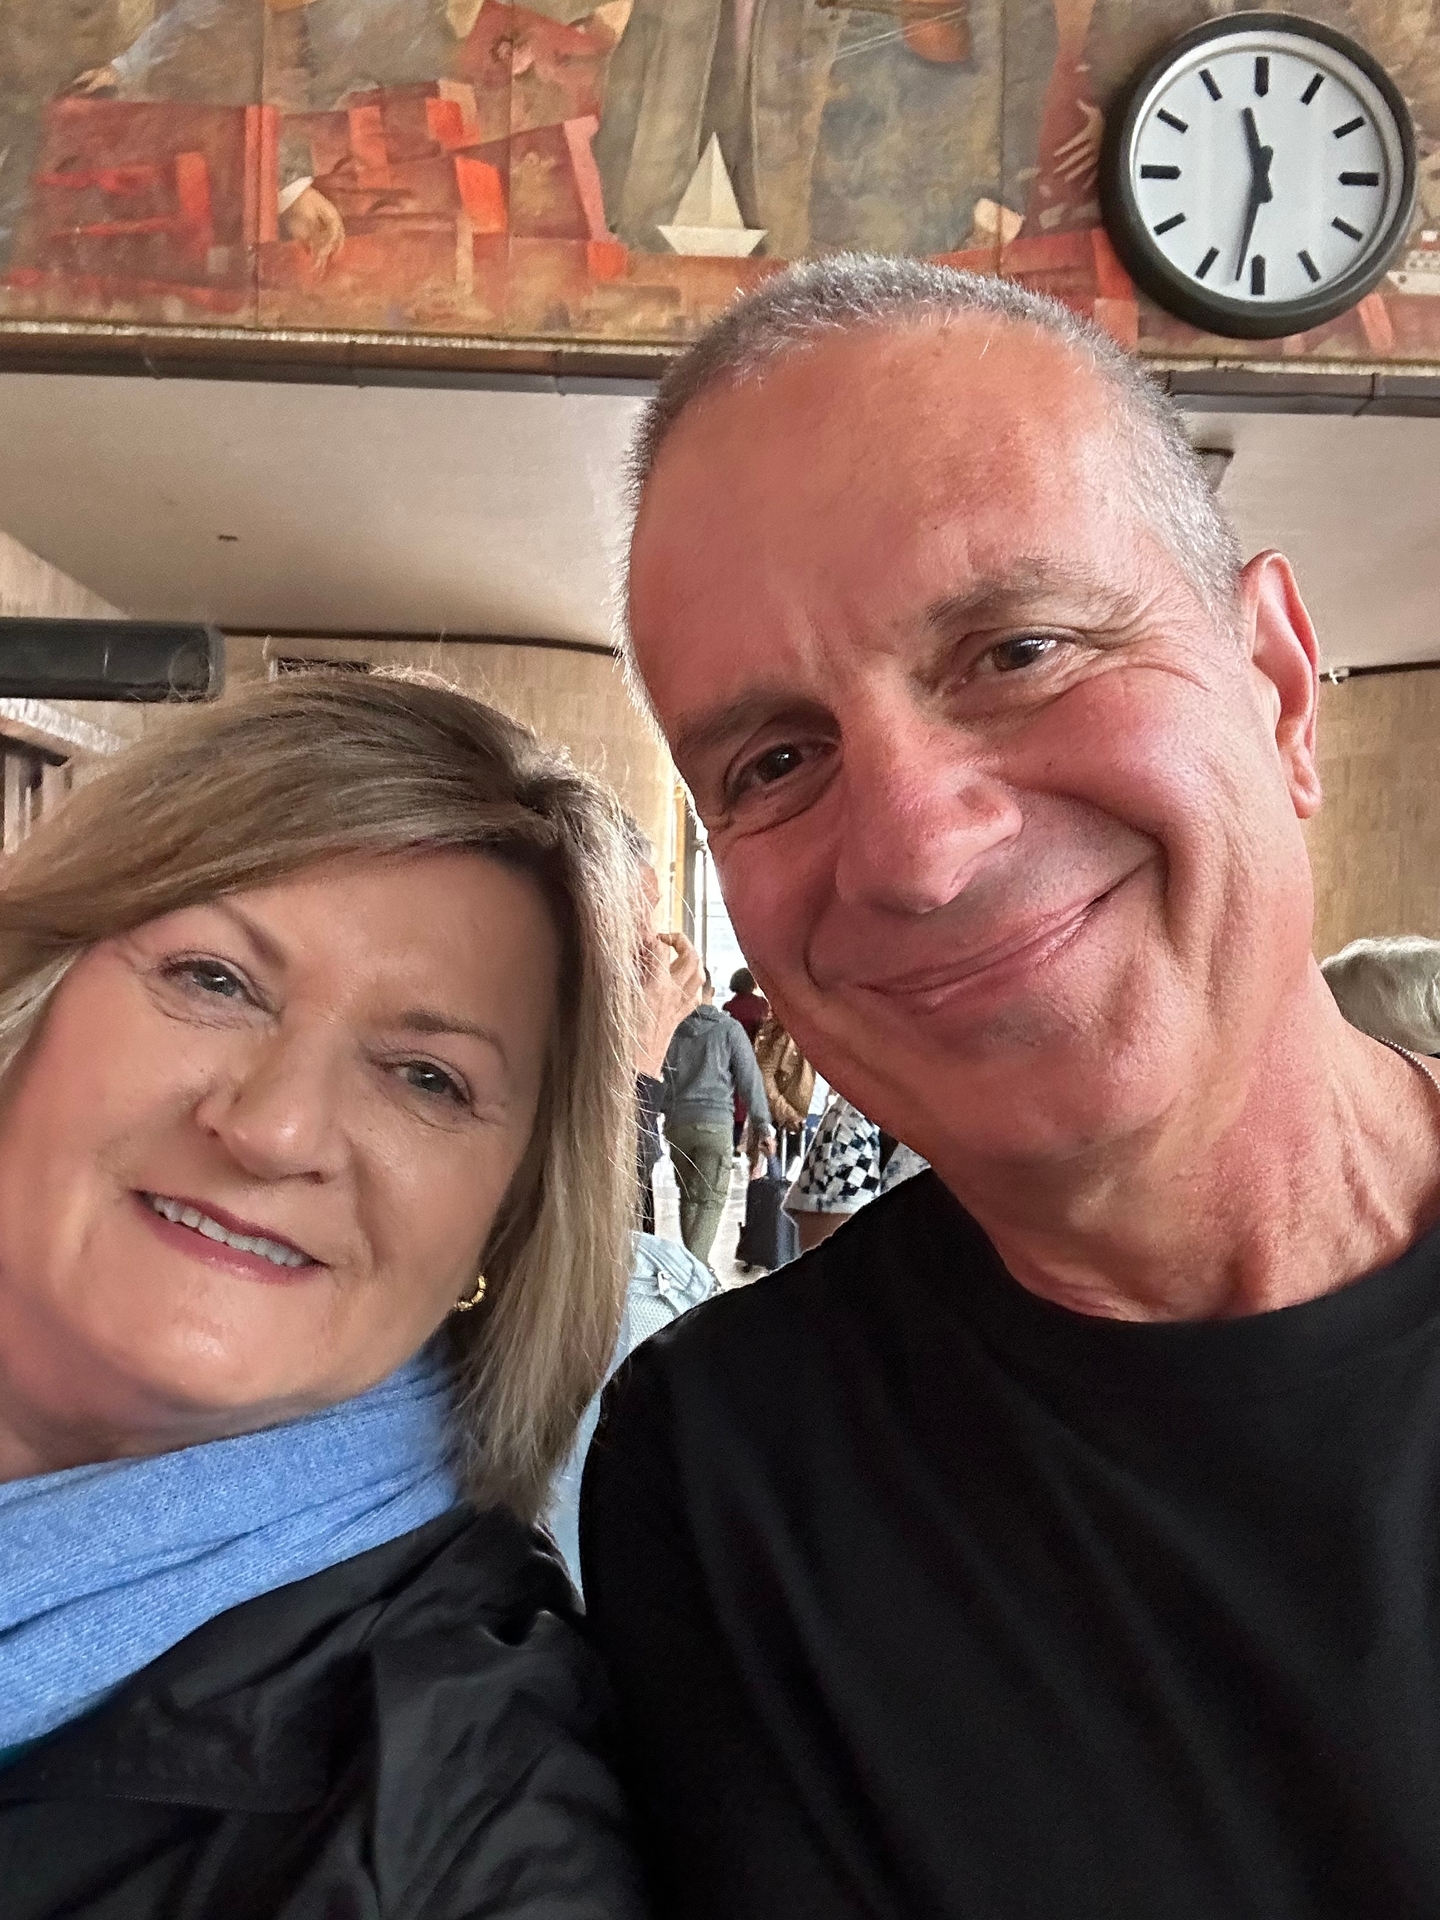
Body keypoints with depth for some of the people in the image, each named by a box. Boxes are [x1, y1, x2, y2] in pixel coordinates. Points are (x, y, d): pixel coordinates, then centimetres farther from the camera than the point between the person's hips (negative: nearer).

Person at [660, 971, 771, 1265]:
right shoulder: (728, 1028, -2)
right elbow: (750, 1079, -2)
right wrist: (762, 1126, 2)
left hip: (676, 1122, 3)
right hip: (715, 1122, -3)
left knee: (688, 1197, 16)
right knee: (711, 1201, -1)